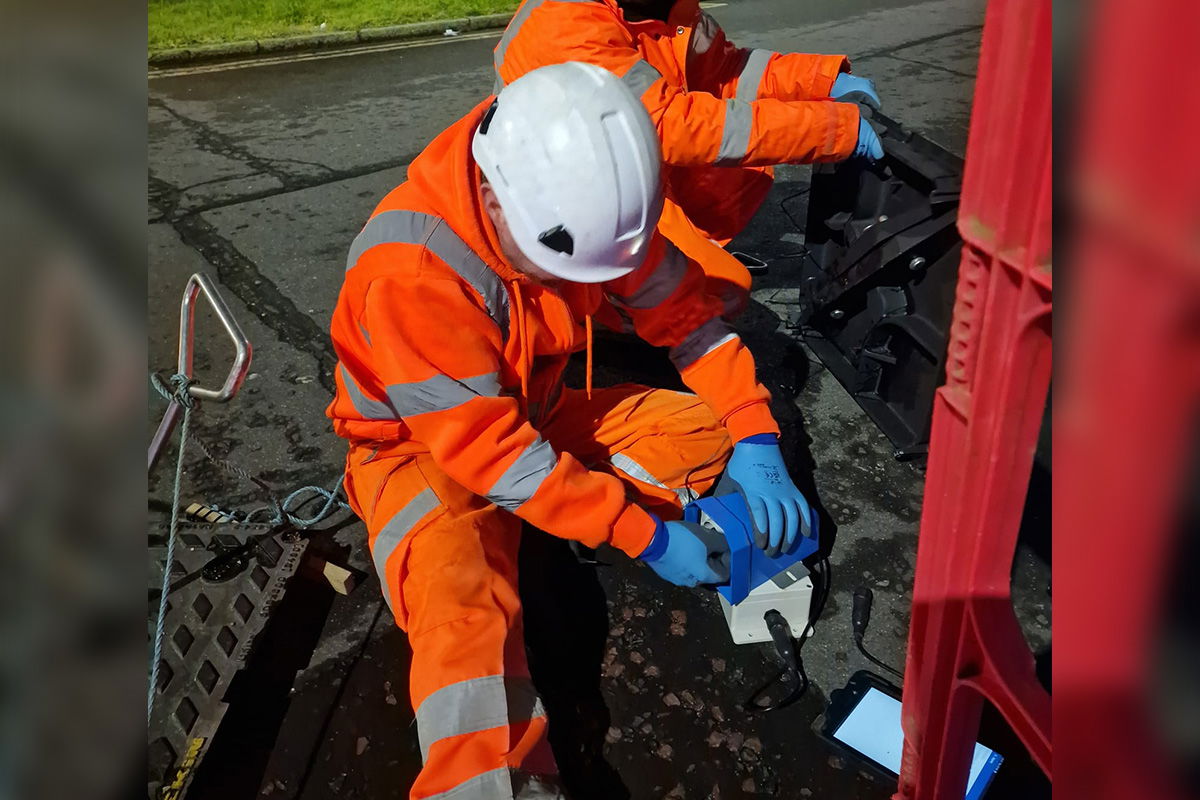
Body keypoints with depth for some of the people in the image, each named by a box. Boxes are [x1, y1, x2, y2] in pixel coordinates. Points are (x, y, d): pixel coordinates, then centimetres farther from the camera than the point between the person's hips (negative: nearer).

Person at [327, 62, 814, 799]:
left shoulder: (579, 207, -15)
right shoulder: (410, 269, -32)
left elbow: (688, 312, -5)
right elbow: (490, 452, -30)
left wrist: (756, 444, -16)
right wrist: (644, 537, -28)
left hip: (537, 415, 6)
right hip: (421, 447, -6)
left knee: (710, 428, -7)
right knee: (462, 610, -33)